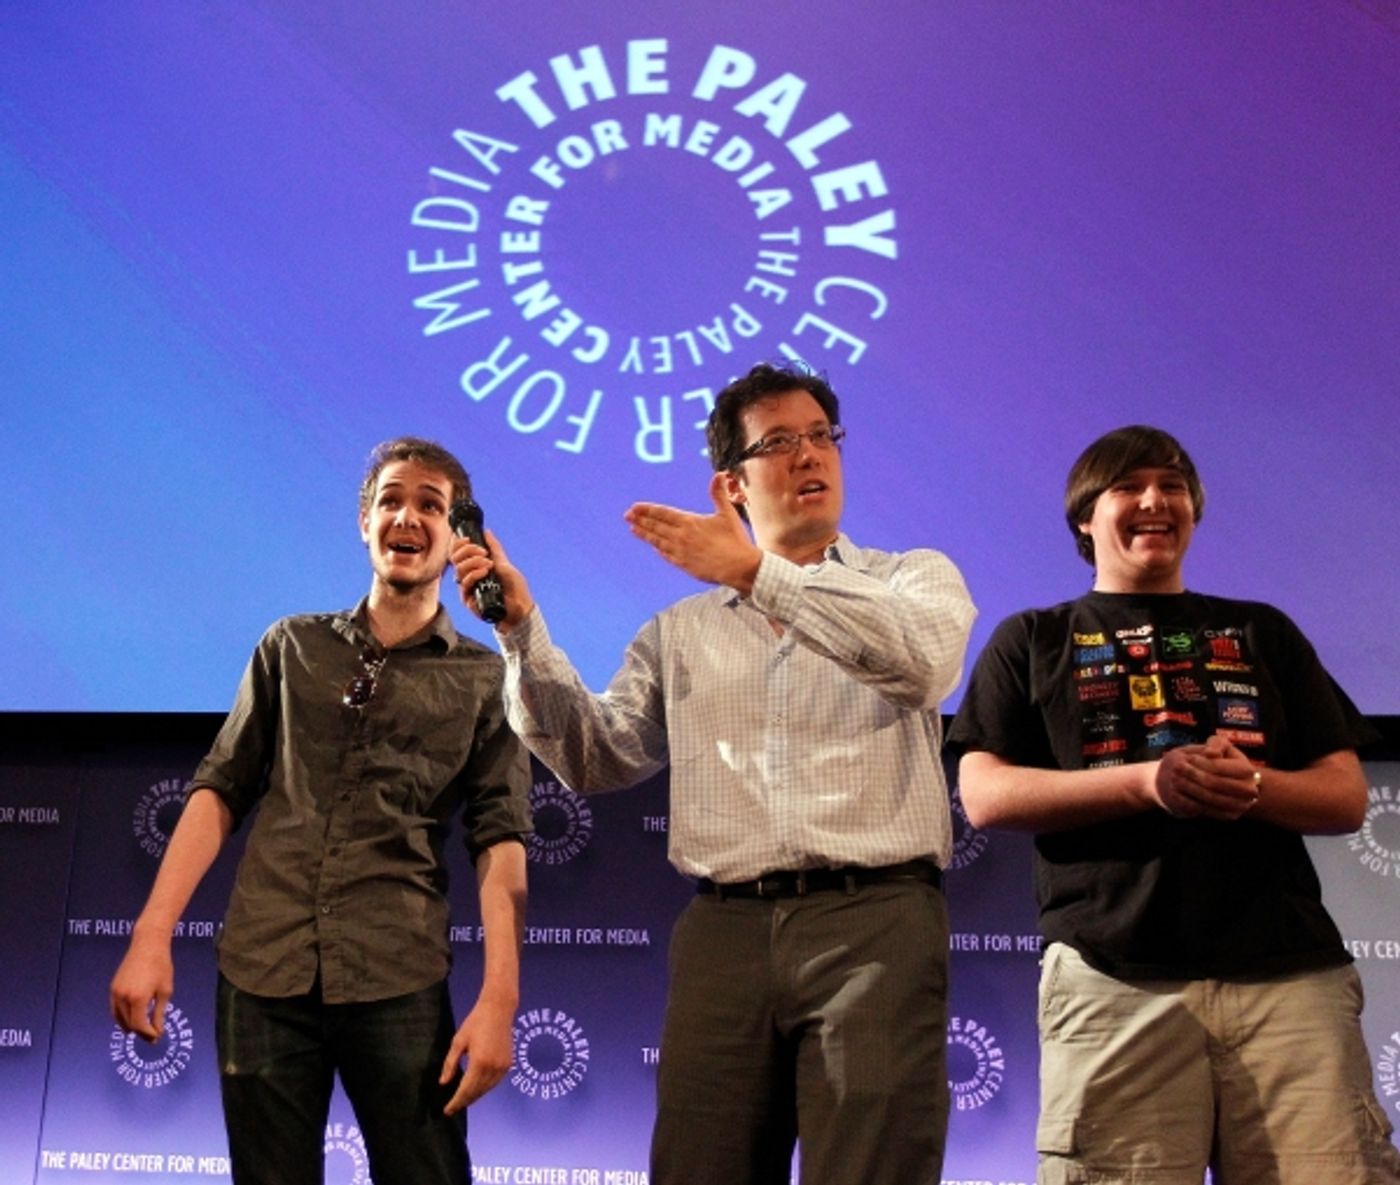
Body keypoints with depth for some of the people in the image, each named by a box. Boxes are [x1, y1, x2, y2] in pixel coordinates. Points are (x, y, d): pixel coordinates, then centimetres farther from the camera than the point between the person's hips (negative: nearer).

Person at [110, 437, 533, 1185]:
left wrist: (499, 997, -11)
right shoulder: (292, 647, 12)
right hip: (262, 970, 2)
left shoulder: (484, 679, 5)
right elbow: (220, 789, 10)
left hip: (397, 981, -2)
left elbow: (501, 840, -2)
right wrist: (151, 936, 1)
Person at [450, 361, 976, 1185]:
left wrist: (756, 574, -12)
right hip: (724, 932, 3)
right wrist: (523, 630, 2)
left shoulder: (915, 579, 11)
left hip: (874, 921, -3)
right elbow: (598, 759, 13)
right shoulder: (681, 632, 19)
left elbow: (923, 658, -13)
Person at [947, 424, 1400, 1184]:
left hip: (1288, 971, 2)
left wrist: (1255, 785, -9)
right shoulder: (1032, 641, 16)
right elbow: (985, 795, 2)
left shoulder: (1263, 634, 22)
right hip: (1115, 978, -2)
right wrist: (1146, 780, -12)